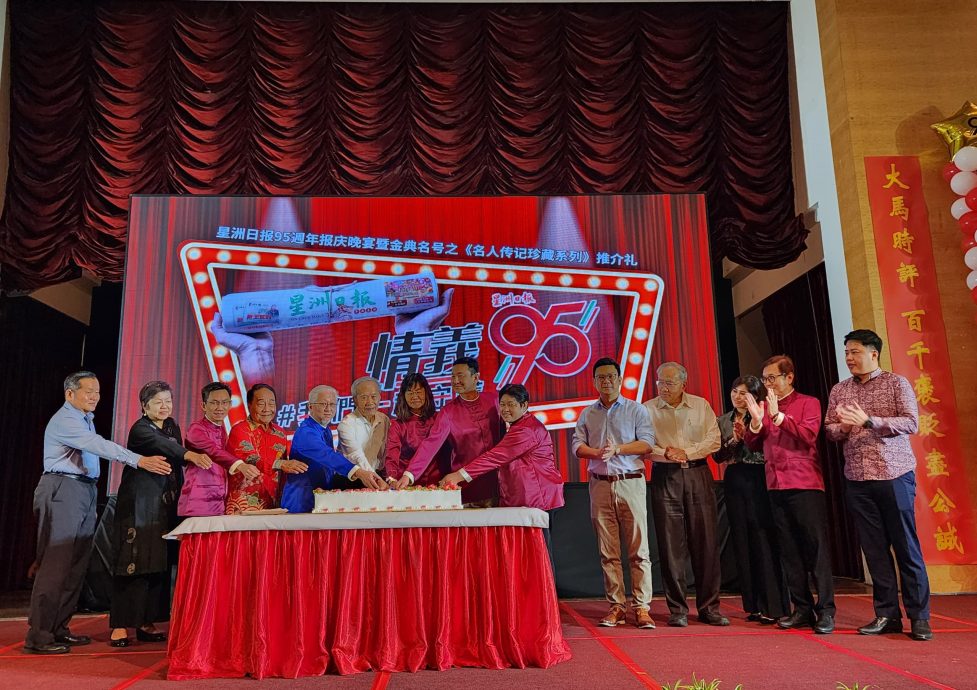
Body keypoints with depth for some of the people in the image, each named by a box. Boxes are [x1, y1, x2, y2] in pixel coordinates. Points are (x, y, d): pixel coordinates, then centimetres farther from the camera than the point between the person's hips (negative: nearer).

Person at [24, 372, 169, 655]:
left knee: (76, 566, 11)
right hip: (63, 491, -10)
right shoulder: (64, 420, -12)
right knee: (55, 564, -8)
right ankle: (38, 636, -3)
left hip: (85, 493, 10)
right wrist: (140, 461, -34)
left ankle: (58, 629, 19)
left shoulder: (85, 419, 20)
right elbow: (100, 446, -25)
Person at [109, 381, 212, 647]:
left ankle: (146, 623, 14)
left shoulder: (172, 427, 12)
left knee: (159, 564, 6)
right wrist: (189, 454, -48)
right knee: (133, 563, -7)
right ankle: (120, 625, 1)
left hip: (166, 507, 6)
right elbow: (160, 444, -31)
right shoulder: (140, 429, -9)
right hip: (139, 505, -6)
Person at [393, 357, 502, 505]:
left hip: (495, 480, 1)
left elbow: (504, 432, 11)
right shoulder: (448, 412, -4)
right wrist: (409, 474, -25)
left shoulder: (493, 399, 1)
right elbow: (431, 443, -14)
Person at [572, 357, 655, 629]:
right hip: (600, 485, 3)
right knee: (608, 551, 4)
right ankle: (616, 606, 10)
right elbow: (578, 446, 5)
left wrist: (617, 449, -15)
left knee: (638, 549, -3)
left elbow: (647, 443, -4)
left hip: (631, 483, -2)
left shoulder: (636, 409, 5)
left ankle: (641, 607, 2)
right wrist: (598, 453, -15)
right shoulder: (587, 414, 13)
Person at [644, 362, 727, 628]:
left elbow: (714, 440, 2)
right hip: (665, 478, -1)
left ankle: (709, 608, 12)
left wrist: (686, 452, -10)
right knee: (671, 544, -1)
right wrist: (666, 453, -18)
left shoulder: (701, 406, 10)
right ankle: (677, 609, 8)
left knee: (706, 542, 2)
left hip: (698, 474, 1)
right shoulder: (648, 409, 6)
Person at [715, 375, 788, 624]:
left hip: (758, 480, -5)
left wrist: (747, 433, -16)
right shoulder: (723, 421, 12)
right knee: (742, 542, 7)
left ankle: (773, 606, 1)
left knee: (764, 541, -5)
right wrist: (733, 441, -6)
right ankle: (754, 605, 15)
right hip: (734, 482, 5)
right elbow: (717, 456, 9)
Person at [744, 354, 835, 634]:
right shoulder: (763, 406, 13)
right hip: (776, 486, 5)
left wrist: (778, 415, -20)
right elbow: (753, 446, 10)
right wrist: (756, 421, -7)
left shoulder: (808, 403, 1)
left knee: (816, 547, -3)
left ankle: (825, 610, 3)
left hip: (805, 485, -5)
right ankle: (802, 609, 14)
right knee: (789, 550, 7)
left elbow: (808, 435, -15)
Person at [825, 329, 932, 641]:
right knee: (874, 548, 6)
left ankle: (919, 617, 9)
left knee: (906, 547, 0)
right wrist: (843, 426, -11)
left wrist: (869, 421, -20)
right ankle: (887, 615, 13)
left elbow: (911, 423, -10)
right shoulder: (839, 391, 12)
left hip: (894, 475, -3)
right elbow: (829, 430, 11)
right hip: (857, 479, 4)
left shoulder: (896, 383, 1)